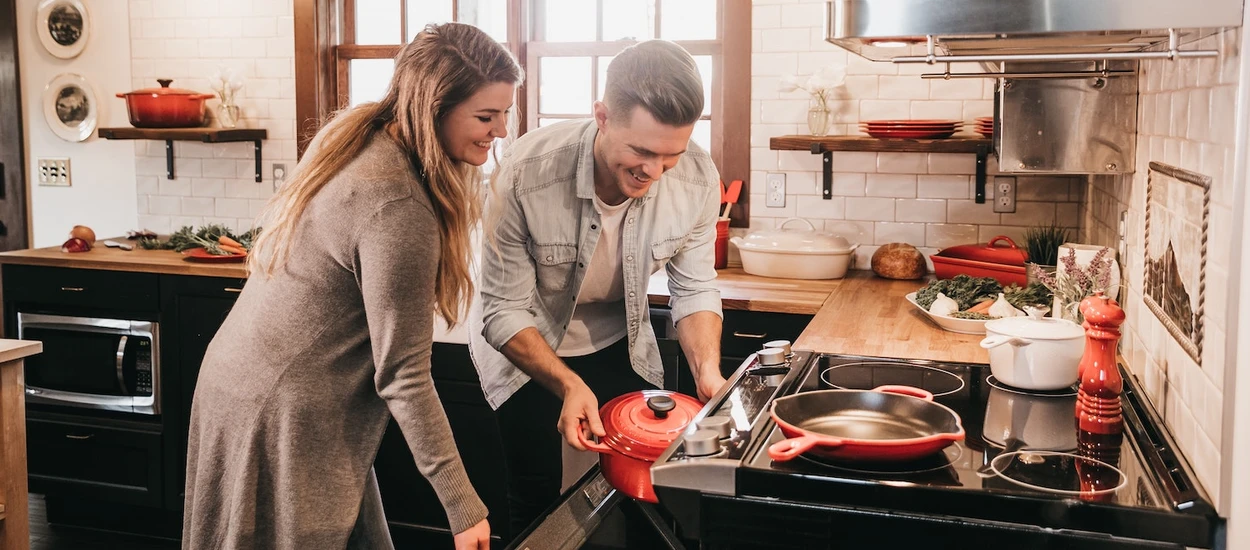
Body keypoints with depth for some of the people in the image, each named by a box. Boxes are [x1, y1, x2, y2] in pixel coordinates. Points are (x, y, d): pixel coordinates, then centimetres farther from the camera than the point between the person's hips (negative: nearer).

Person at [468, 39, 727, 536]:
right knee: (539, 500, 0)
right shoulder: (526, 173, -32)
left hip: (619, 342, 3)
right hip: (525, 344, -3)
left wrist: (707, 369, -24)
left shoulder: (698, 179, -23)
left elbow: (694, 289, -9)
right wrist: (568, 385, -36)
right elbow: (504, 312, -24)